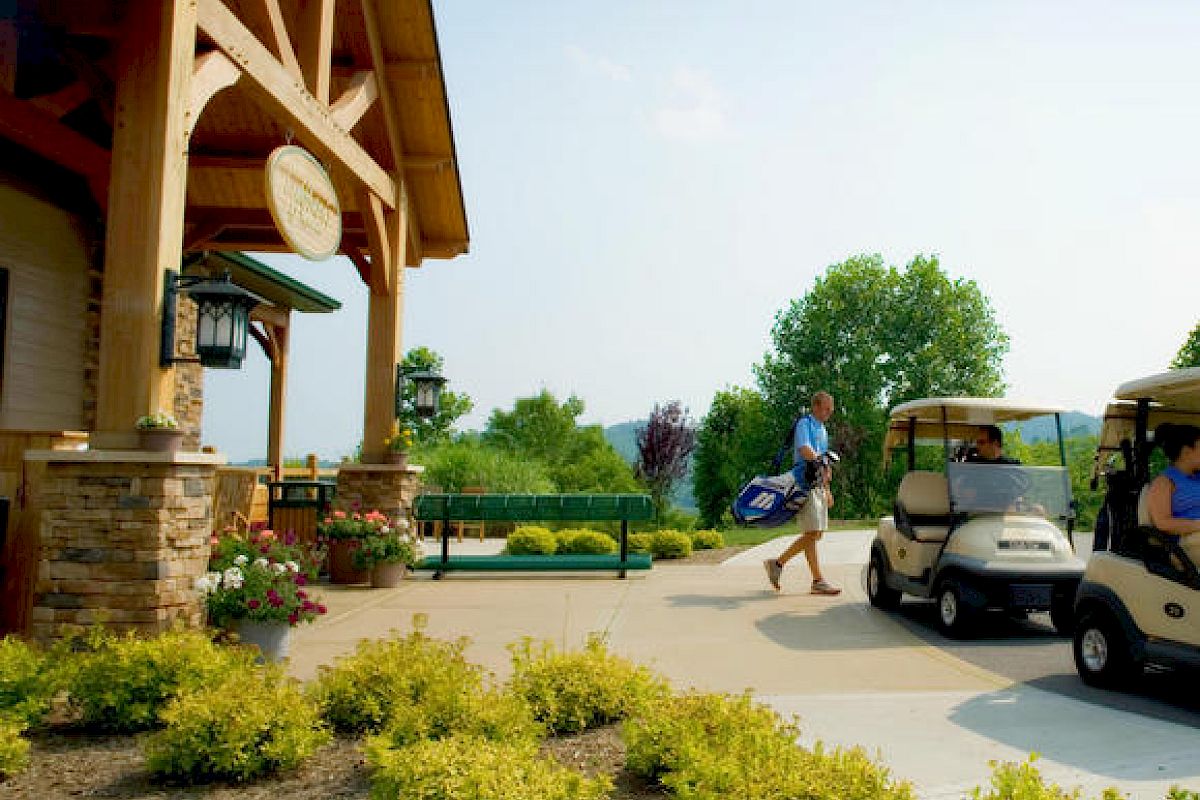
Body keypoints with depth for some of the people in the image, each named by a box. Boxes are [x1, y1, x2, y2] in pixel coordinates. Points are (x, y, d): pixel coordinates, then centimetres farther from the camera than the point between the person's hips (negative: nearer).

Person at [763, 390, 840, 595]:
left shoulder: (822, 429, 22)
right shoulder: (804, 423, -6)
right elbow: (804, 450, -23)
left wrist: (827, 489, 24)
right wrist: (821, 464, -29)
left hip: (818, 485, 9)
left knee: (815, 534, 8)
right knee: (812, 533, -9)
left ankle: (778, 563, 14)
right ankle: (818, 581, -5)